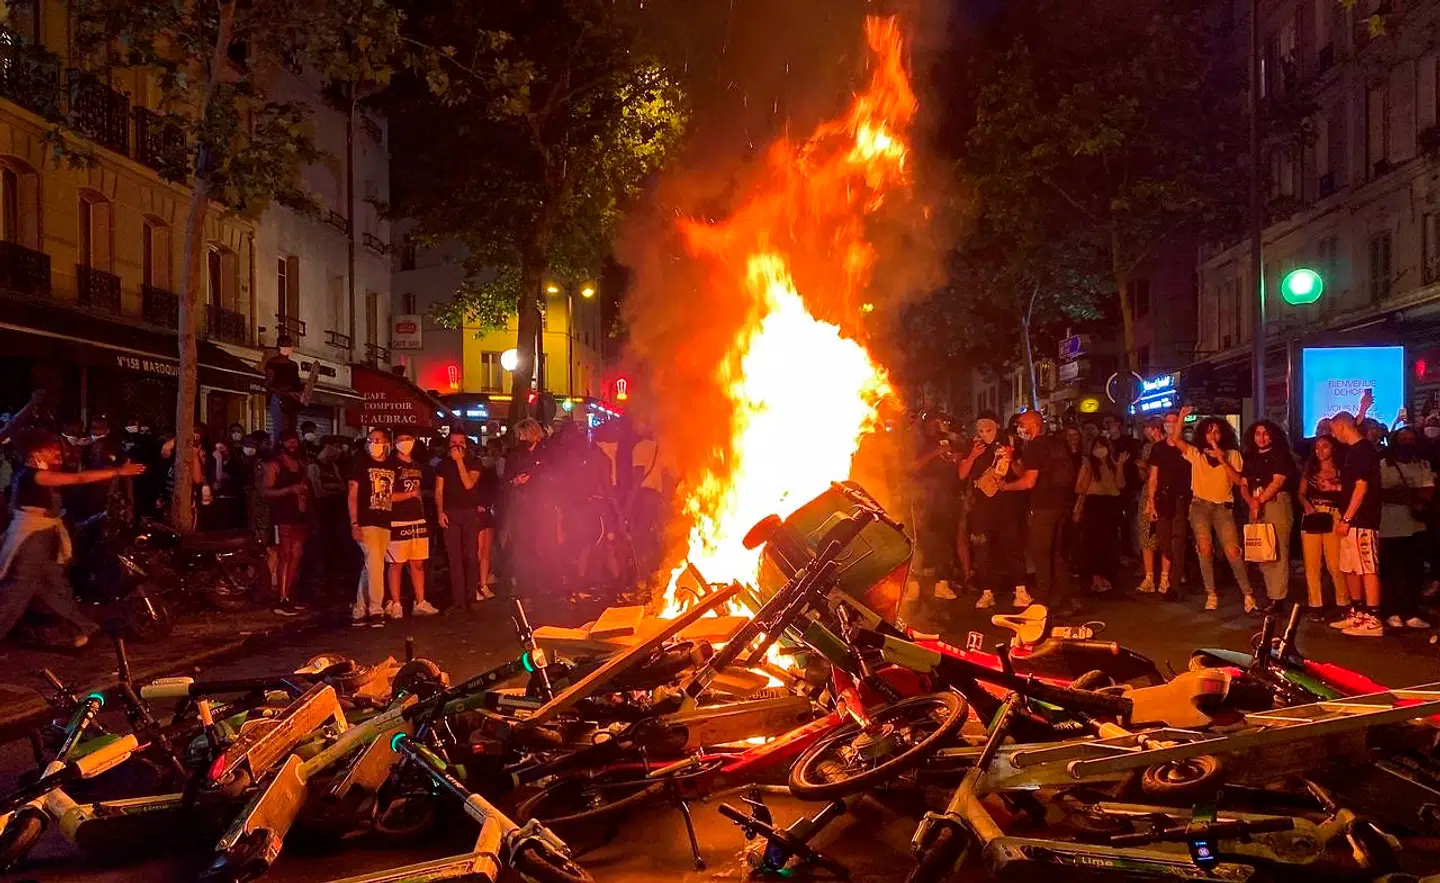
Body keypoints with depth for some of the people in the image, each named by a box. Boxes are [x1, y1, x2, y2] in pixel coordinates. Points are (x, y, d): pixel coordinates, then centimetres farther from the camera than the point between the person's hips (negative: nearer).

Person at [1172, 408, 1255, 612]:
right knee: (1204, 548, -12)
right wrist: (1182, 417, -12)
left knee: (1232, 551, -9)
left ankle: (1248, 594, -2)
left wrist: (1223, 461, -10)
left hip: (1223, 506, -1)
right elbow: (1175, 438, -3)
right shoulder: (1195, 453, 10)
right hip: (1200, 505, 1)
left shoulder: (1232, 455, 10)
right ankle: (1211, 595, -4)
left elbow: (1238, 481, -1)